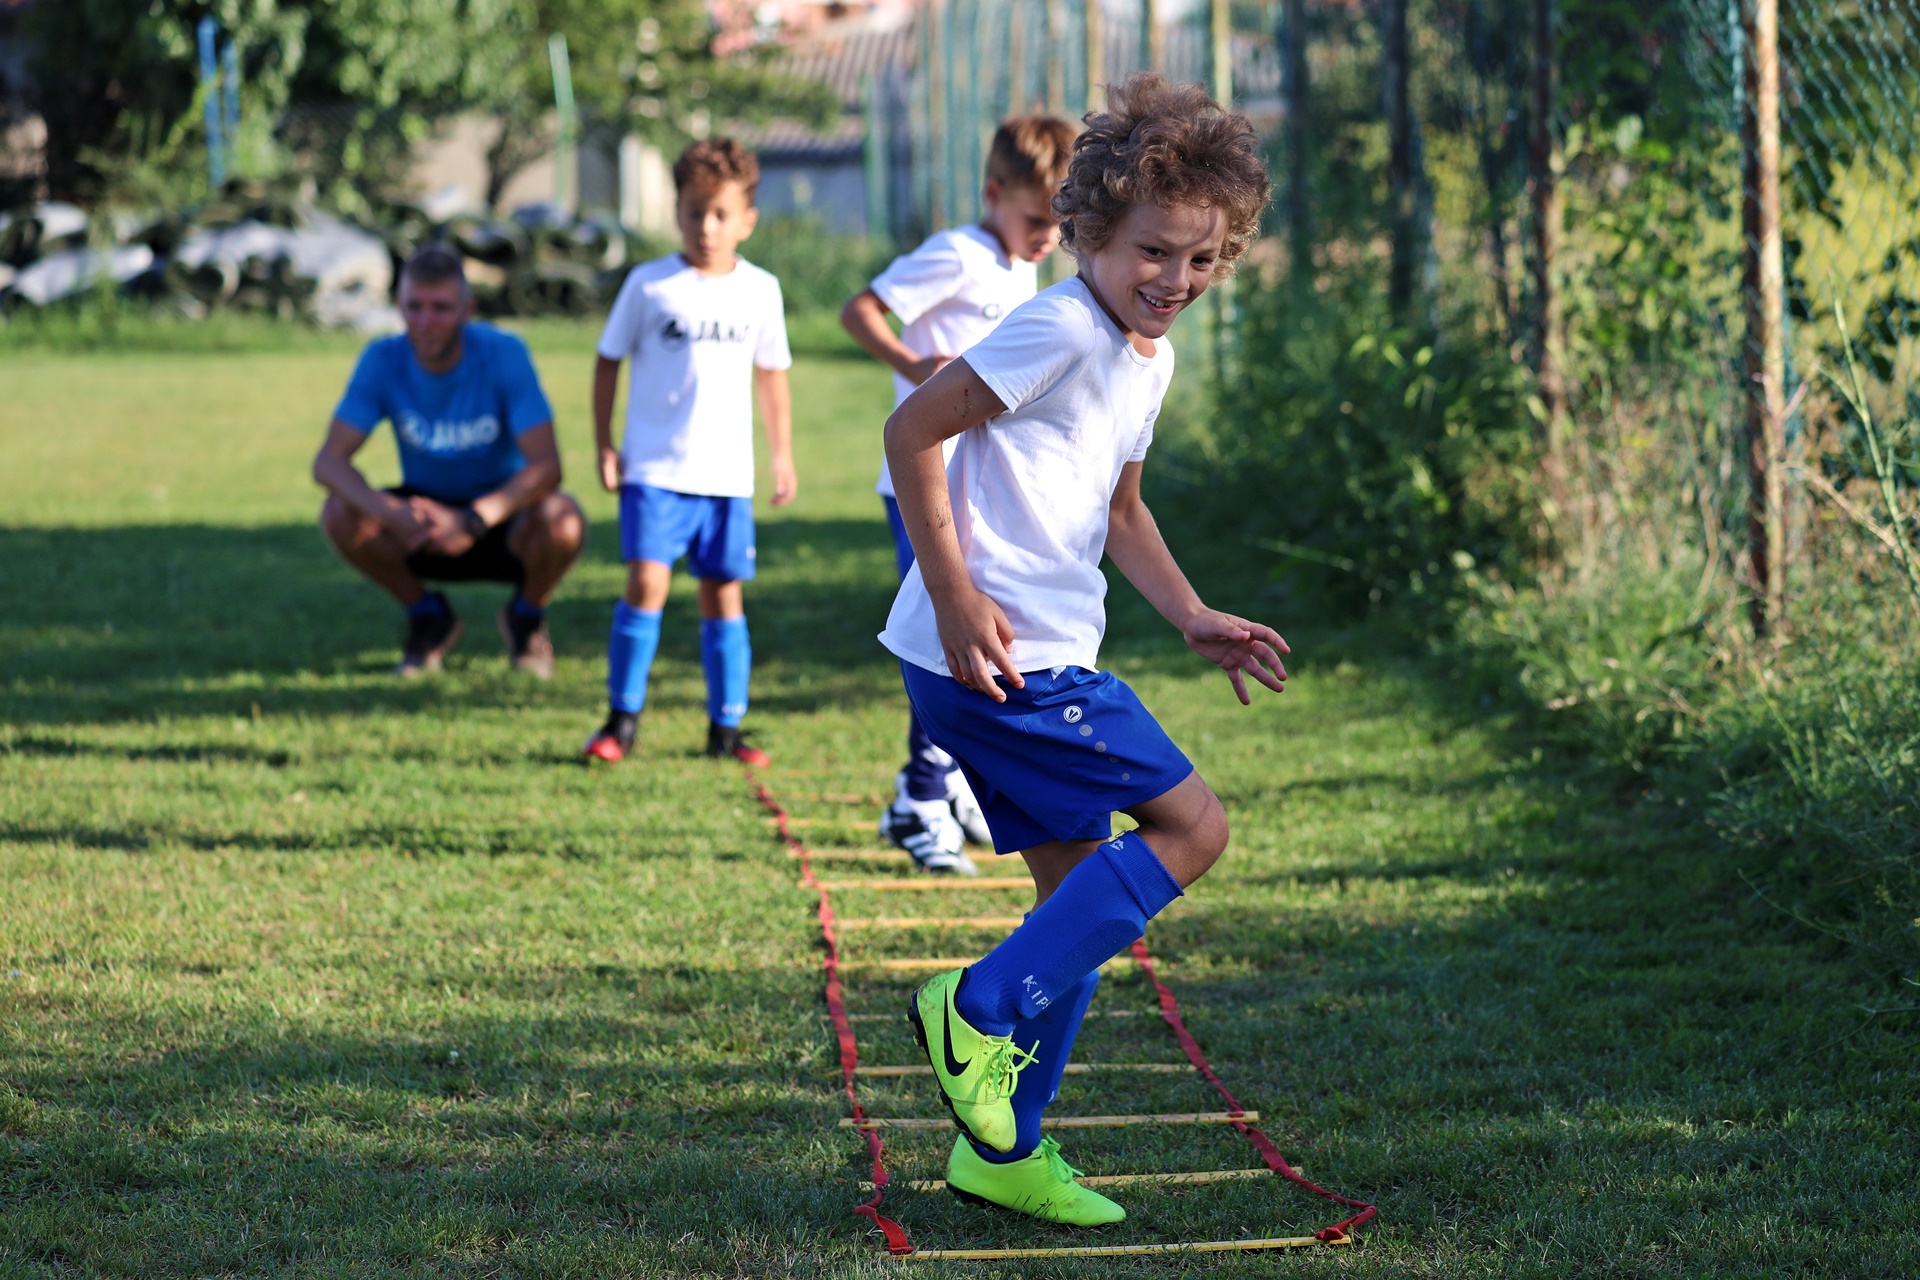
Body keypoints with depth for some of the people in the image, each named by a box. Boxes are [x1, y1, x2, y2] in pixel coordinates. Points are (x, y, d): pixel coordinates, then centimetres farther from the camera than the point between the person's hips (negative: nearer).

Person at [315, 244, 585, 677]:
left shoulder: (504, 354, -21)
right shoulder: (383, 360, -14)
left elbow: (545, 466, -27)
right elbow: (328, 461, -19)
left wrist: (473, 520, -42)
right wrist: (389, 512, -39)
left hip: (499, 518, -2)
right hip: (423, 517, 2)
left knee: (561, 519, -34)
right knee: (340, 515, -26)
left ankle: (526, 617, 1)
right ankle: (429, 618, 2)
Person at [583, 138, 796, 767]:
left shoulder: (759, 290, 5)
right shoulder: (649, 284, -3)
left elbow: (771, 375, 16)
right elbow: (609, 361, 5)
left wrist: (783, 454, 15)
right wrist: (605, 445, 0)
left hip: (728, 475, 3)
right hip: (655, 469, -3)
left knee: (723, 595, 7)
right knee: (646, 581, -14)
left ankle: (726, 727, 16)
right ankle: (621, 719, -3)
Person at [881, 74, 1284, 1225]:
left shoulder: (1151, 357, 17)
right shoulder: (1062, 328, -15)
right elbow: (912, 430, -16)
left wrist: (1196, 620, 20)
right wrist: (955, 594, -19)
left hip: (1048, 656, 10)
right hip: (994, 651, -10)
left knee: (1081, 881, 12)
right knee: (1191, 825, -9)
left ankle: (1004, 1149, 18)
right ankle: (981, 1010, -7)